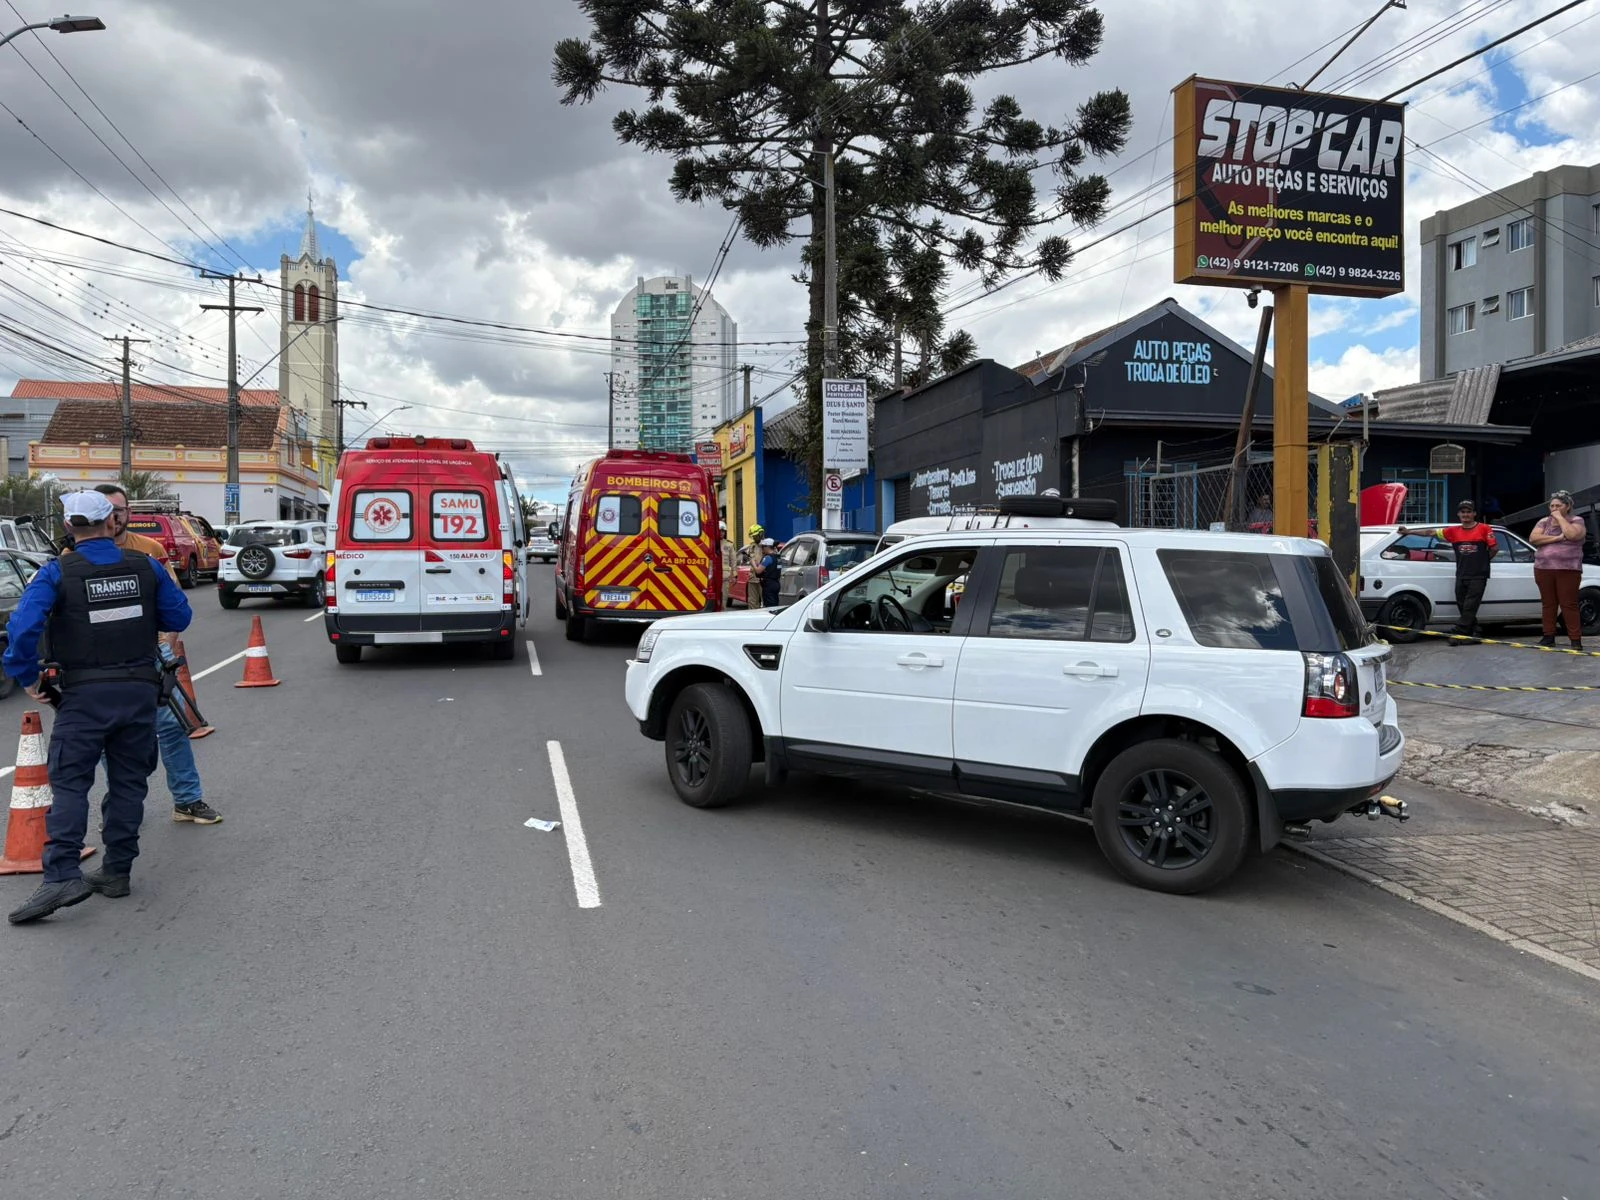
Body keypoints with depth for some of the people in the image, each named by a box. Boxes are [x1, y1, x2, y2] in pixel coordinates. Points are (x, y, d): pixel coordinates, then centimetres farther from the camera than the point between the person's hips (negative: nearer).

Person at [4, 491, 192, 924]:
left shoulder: (56, 573, -5)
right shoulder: (145, 566, 3)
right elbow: (180, 617, 7)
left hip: (85, 693, -3)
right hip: (140, 688, 3)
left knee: (69, 782, 0)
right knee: (128, 782, 10)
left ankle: (62, 875, -11)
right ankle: (117, 871, 16)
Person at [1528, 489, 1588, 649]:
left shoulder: (1576, 521, 3)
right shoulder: (1544, 522, 12)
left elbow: (1572, 535, -19)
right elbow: (1533, 538, -3)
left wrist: (1560, 518, -9)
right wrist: (1557, 538, -12)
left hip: (1568, 570, -4)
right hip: (1544, 569, 4)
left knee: (1569, 604, -7)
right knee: (1548, 604, 6)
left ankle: (1576, 639, -5)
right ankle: (1549, 636, 11)